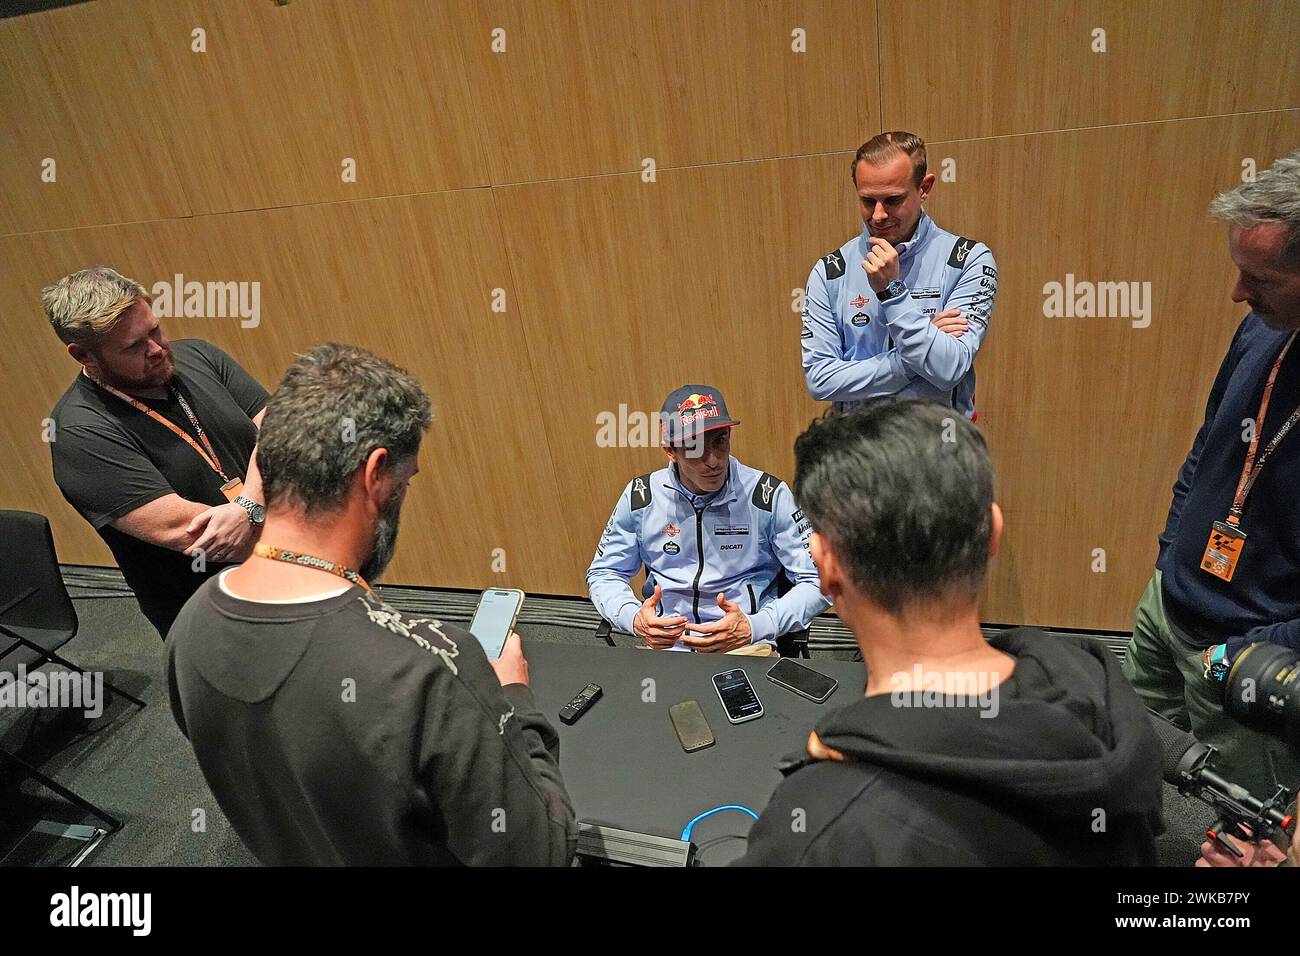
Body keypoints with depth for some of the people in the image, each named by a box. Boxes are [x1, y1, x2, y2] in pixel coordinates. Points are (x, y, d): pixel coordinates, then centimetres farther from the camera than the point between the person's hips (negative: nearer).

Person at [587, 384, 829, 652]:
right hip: (663, 643, 3)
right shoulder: (640, 497, 0)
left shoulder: (769, 495, -7)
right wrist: (634, 618, -11)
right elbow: (603, 574, 11)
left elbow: (817, 582, -5)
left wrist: (754, 627, -20)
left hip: (746, 648, -2)